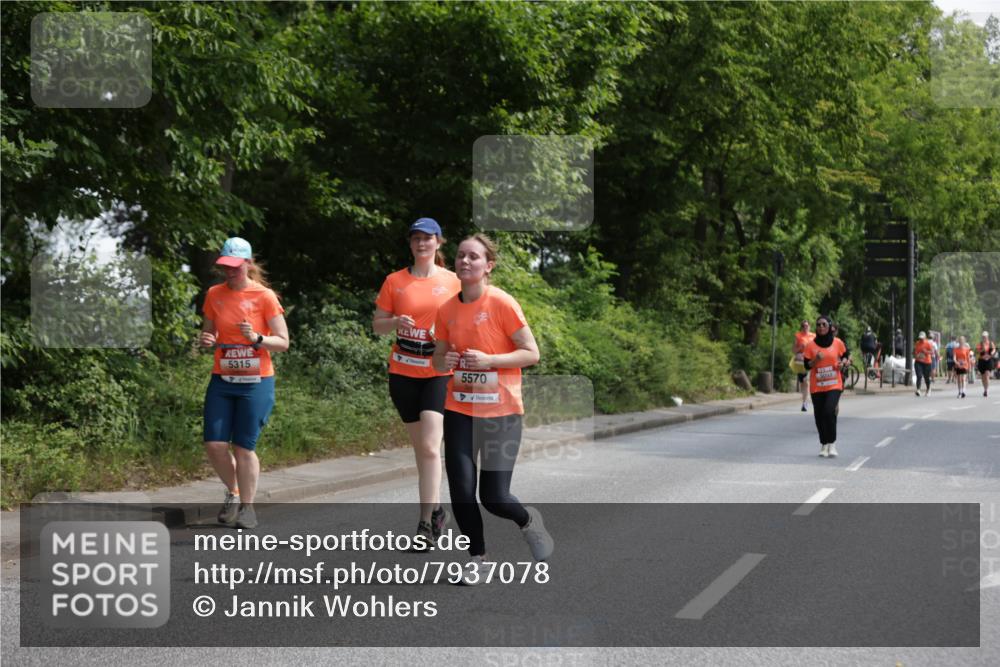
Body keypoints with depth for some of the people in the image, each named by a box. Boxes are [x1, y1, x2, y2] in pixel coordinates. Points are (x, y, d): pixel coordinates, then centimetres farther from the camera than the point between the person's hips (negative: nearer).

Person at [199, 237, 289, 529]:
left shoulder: (264, 296, -5)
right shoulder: (214, 295, 6)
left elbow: (283, 342, -4)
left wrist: (257, 339, -22)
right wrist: (206, 341, -6)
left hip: (256, 384, -4)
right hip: (222, 381, 4)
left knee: (243, 447, -3)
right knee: (214, 445, -4)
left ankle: (247, 508, 12)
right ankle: (233, 493, 23)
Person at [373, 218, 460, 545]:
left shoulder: (452, 281, 2)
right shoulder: (395, 281, 6)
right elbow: (377, 324, 9)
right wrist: (396, 322, -13)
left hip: (439, 373, -3)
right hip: (403, 372, 3)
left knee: (430, 447, -14)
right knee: (420, 447, 10)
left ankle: (425, 522, -15)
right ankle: (435, 509, 25)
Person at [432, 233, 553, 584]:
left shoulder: (502, 303, -10)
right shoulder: (447, 309, 4)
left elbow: (531, 354, -9)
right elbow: (439, 357, 15)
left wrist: (489, 360, -21)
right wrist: (443, 361, -9)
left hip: (501, 412, -4)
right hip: (459, 410, 4)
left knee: (493, 498, -4)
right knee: (461, 492, -4)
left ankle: (528, 520, 30)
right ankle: (478, 557, 18)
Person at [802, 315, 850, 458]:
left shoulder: (837, 343, 1)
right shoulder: (811, 345, 0)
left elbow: (846, 355, 15)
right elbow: (807, 365, 0)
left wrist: (843, 362, -6)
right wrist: (816, 360, -20)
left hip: (834, 385, -2)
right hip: (817, 386, 2)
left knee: (829, 411, -20)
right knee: (819, 416, 5)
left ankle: (832, 444, -8)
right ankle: (824, 445, 23)